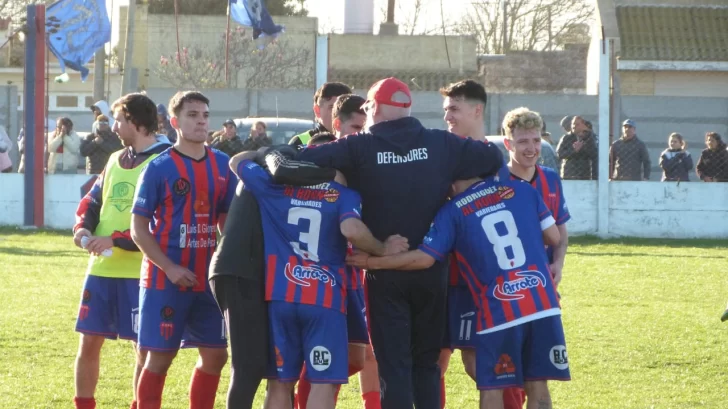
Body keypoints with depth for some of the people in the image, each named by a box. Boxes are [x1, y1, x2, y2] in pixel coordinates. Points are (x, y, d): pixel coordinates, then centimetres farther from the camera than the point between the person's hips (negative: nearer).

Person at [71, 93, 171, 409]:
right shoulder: (115, 160, 15)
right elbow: (92, 201, 20)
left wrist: (116, 240, -20)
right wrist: (83, 227, -3)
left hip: (141, 270, -7)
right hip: (102, 268, 7)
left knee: (145, 349, 0)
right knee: (89, 342, 8)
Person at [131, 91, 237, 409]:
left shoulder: (222, 166, 6)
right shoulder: (159, 168, -7)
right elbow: (139, 228, -8)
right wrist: (169, 268, -17)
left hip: (208, 279, 5)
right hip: (165, 280, -5)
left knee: (215, 355, 6)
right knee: (159, 357, -2)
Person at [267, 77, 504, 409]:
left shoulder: (360, 148, -8)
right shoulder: (440, 144, 0)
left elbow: (298, 161, -17)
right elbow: (495, 158, 6)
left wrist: (274, 161, 4)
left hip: (385, 273, -3)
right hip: (430, 271, 3)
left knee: (393, 364, 3)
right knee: (427, 363, 14)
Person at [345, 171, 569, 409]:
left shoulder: (453, 211, 1)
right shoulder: (523, 191, 9)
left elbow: (424, 258, -6)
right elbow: (554, 237, 11)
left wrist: (374, 262, 6)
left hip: (499, 311, -3)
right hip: (542, 304, 3)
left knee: (491, 388, 9)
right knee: (537, 385, 8)